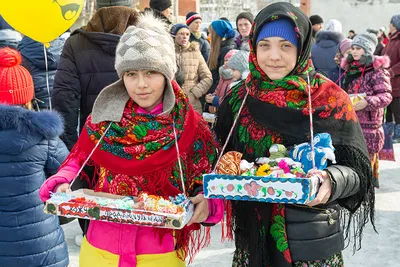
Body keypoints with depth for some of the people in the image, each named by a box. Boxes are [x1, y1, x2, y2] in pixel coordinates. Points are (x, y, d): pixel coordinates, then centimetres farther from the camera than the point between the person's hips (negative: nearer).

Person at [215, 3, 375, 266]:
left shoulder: (330, 98, -8)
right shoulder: (238, 99, 0)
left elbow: (357, 168, -7)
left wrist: (332, 182, -26)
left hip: (312, 238, -2)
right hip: (253, 234, 3)